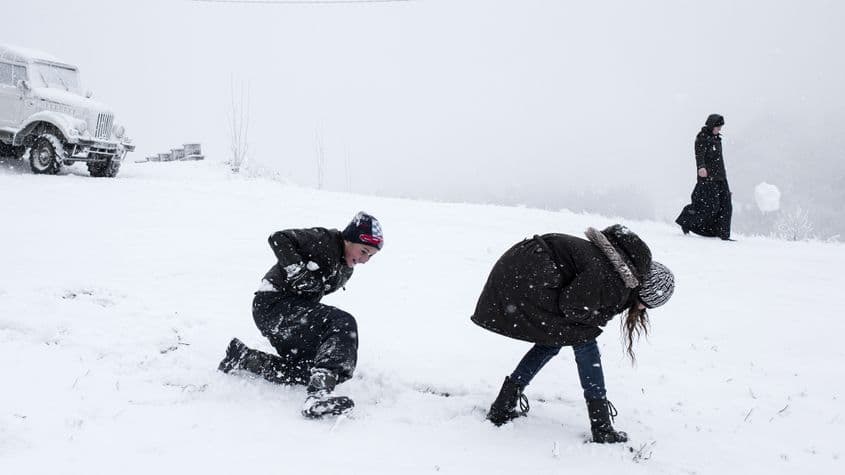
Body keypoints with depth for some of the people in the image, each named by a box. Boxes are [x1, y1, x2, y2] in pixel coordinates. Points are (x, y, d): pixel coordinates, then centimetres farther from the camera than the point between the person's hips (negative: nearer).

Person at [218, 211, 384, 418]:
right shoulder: (324, 240, -12)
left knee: (304, 372, 4)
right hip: (273, 304, -10)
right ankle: (319, 393, -42)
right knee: (343, 323, -28)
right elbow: (279, 238, -20)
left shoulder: (345, 271, 15)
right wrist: (297, 270, -28)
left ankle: (241, 357, 14)